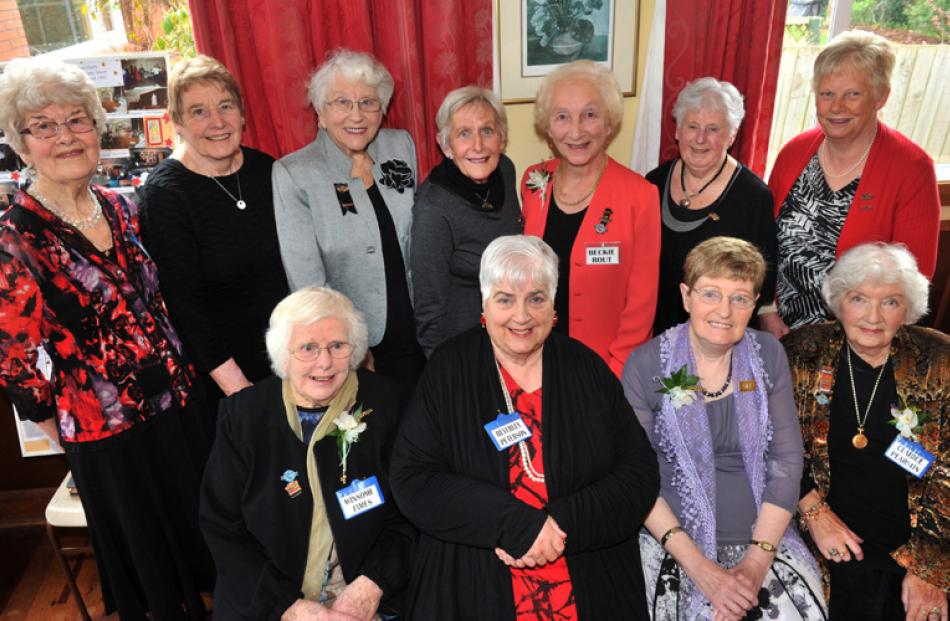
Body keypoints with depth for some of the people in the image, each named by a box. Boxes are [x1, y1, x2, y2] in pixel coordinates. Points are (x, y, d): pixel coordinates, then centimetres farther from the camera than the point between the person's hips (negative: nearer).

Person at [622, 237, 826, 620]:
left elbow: (787, 460, 0)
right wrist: (698, 566, -14)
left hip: (766, 541, 3)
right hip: (675, 547, -2)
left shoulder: (768, 355, 2)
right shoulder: (645, 365, -7)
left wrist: (757, 561, -9)